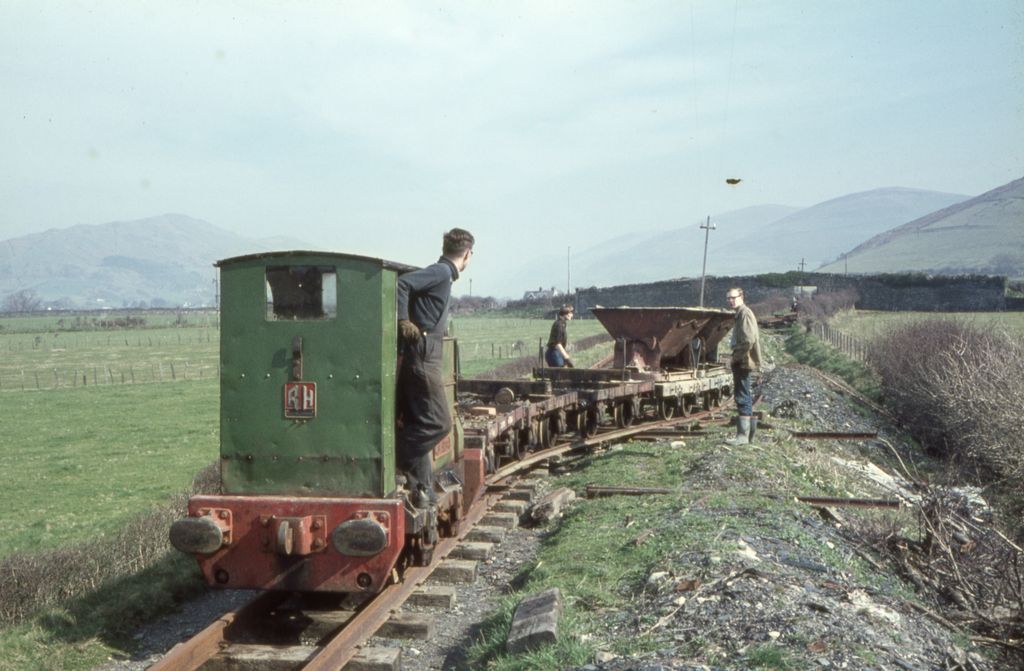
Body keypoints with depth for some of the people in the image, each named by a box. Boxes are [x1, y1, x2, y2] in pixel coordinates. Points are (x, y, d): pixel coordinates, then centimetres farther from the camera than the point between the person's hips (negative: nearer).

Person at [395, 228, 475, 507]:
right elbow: (402, 283, -22)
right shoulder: (441, 272, -10)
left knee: (421, 423, 12)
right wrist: (404, 322, -19)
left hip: (425, 356, 10)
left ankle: (422, 489, 17)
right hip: (424, 355, -10)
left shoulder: (442, 274, 18)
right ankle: (391, 458, -7)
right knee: (438, 423, -9)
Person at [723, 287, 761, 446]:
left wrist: (735, 357, -16)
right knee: (745, 397, 16)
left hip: (742, 361, -11)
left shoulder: (744, 313, -14)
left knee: (742, 397, -9)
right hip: (742, 362, 11)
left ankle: (743, 435, -8)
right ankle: (751, 431, 24)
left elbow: (748, 341, -22)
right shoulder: (740, 313, 18)